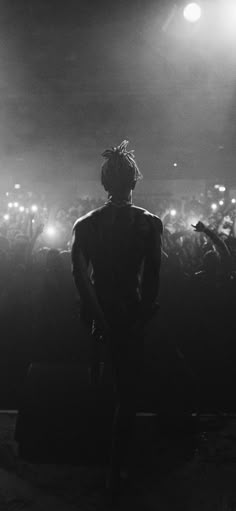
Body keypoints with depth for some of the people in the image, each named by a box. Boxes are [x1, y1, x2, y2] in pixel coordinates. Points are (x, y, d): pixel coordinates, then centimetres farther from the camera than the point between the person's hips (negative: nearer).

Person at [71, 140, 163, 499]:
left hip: (100, 317, 4)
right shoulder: (150, 223, -10)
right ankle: (115, 472, 15)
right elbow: (153, 278, -14)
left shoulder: (85, 224, -3)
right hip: (132, 315, -3)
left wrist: (97, 316, -2)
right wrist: (145, 316, -5)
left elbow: (79, 273, -8)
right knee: (127, 393, 8)